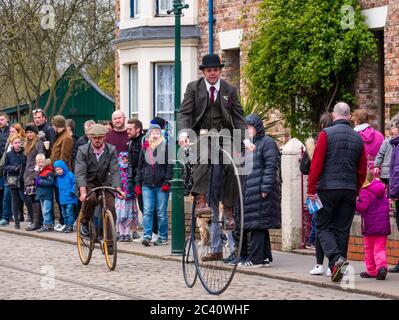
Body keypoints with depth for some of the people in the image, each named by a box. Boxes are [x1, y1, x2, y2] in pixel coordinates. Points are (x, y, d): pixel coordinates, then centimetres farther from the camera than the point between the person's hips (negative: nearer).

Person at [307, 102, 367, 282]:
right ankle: (336, 270, 9)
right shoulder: (358, 139, 9)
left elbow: (316, 164, -9)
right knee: (342, 229, 9)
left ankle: (336, 259, -18)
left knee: (323, 226, 3)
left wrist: (311, 189, -5)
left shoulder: (326, 134, -5)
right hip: (349, 190, 4)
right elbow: (362, 170, 11)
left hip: (328, 188, -4)